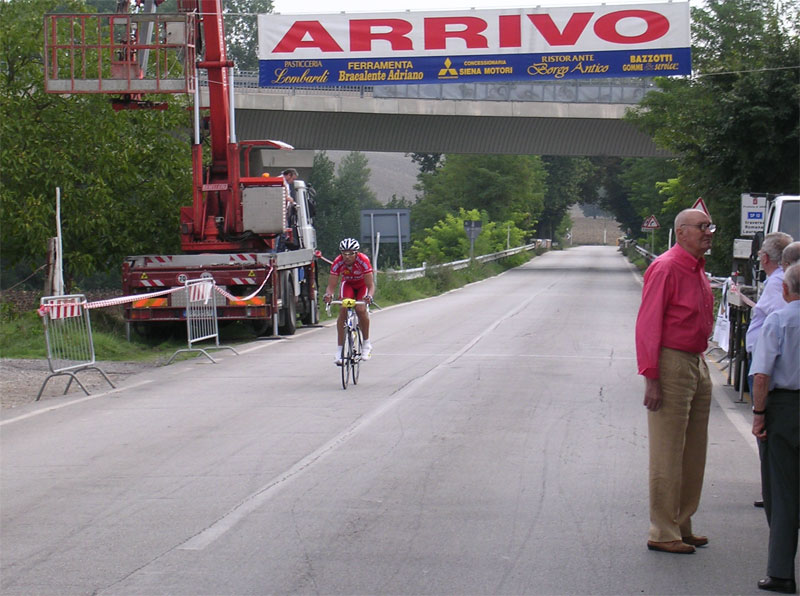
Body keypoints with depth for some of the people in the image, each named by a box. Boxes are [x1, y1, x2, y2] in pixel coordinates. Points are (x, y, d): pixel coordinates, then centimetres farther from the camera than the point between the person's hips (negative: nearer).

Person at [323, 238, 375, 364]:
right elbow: (331, 285, -29)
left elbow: (370, 285, -37)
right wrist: (328, 295, -51)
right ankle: (340, 349, -18)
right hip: (348, 284, 2)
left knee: (360, 309, -26)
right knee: (343, 310, -21)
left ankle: (367, 343, -4)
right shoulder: (338, 262, -29)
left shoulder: (363, 261, -36)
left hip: (363, 285, -2)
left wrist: (369, 296, -58)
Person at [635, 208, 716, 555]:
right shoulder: (666, 268, -14)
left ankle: (681, 526, 24)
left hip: (696, 364, 9)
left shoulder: (698, 269, 14)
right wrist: (651, 377, -20)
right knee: (668, 454, -3)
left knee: (693, 454, 14)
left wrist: (700, 365, 16)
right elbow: (647, 325, -17)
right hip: (671, 365, -9)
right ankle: (663, 534, 4)